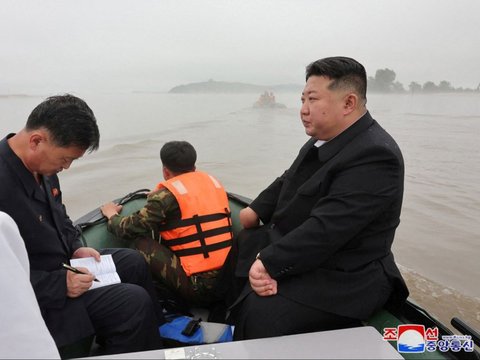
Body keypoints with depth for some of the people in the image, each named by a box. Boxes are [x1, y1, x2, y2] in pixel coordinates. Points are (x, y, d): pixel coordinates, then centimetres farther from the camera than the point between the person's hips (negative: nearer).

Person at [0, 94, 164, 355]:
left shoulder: (41, 165, -4)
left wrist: (76, 247, 0)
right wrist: (59, 284, -26)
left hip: (60, 261, 9)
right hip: (39, 297, -9)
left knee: (133, 263, 15)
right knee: (134, 302, -16)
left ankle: (158, 335, 31)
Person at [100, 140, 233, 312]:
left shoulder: (168, 193, -6)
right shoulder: (213, 181, 13)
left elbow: (133, 229, -3)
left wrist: (113, 216, 20)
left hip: (197, 287, -7)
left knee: (143, 242, 1)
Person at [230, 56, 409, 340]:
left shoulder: (375, 156, -25)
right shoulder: (328, 137, 4)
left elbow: (325, 229, -30)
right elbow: (288, 181, 16)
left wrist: (269, 263, -26)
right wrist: (256, 210, 2)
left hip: (340, 278, -9)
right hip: (294, 246, 9)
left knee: (259, 315, -27)